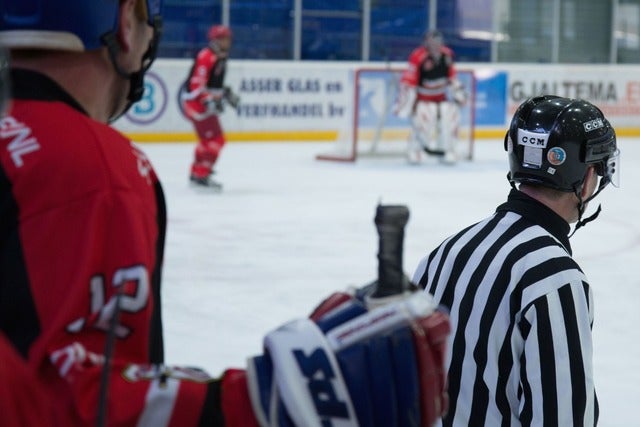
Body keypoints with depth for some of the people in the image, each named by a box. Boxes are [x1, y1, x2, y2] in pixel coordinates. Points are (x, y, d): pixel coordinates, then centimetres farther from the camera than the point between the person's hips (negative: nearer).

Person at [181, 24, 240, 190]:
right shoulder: (206, 57, -19)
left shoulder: (221, 58, 13)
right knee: (215, 139, -14)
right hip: (195, 101, -11)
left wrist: (227, 93, 16)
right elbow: (196, 84, -25)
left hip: (205, 102, 11)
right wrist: (210, 100, -33)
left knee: (207, 138, 22)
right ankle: (202, 175, -13)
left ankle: (197, 172, 34)